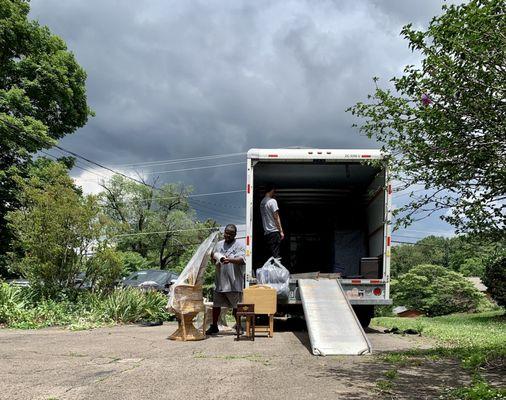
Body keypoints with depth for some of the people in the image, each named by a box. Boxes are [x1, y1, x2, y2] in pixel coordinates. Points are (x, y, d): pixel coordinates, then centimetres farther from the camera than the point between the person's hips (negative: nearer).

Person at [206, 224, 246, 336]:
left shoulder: (239, 246, -5)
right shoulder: (219, 244, 14)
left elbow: (241, 259, -21)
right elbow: (213, 256, 26)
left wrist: (230, 260, -39)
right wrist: (215, 259, 2)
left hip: (233, 282, -5)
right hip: (219, 281, 5)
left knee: (236, 306, 2)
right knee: (216, 305, 10)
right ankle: (214, 326, 21)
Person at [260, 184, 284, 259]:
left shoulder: (262, 202, 14)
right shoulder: (272, 201, -9)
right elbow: (276, 217, -12)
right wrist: (281, 231, -9)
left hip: (266, 232, 8)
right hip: (274, 231, -8)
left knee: (271, 255, 10)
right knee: (276, 255, -8)